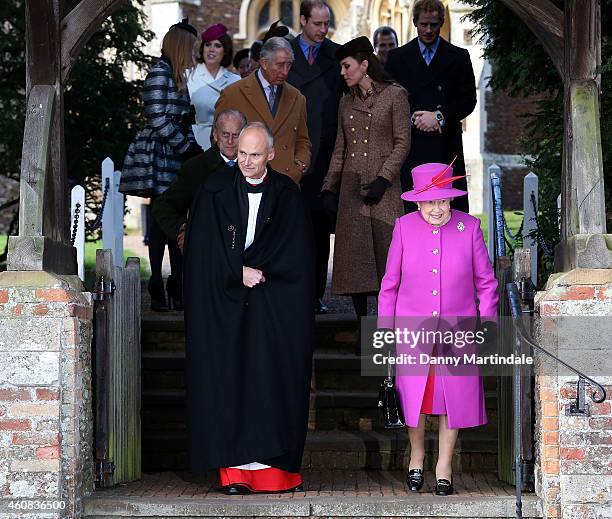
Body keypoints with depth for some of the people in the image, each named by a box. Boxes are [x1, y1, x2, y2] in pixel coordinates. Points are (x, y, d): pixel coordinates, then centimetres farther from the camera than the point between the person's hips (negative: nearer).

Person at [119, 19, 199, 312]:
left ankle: (177, 286, 6)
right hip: (160, 156, -9)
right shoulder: (160, 74, -9)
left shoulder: (177, 76, 18)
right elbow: (158, 120, -15)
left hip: (175, 156, 9)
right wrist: (188, 147, -12)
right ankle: (157, 288, -5)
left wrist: (192, 148, 6)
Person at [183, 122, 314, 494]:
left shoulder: (287, 194, 5)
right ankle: (235, 470, -4)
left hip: (276, 308, 0)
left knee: (274, 380, -3)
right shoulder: (215, 190, 3)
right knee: (229, 379, -4)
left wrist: (252, 271, -8)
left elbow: (295, 254, 0)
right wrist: (239, 273, -9)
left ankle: (278, 467, 1)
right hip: (225, 304, 0)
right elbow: (205, 251, 0)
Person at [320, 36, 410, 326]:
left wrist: (384, 179, -14)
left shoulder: (394, 95, -1)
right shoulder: (347, 102, 15)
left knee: (386, 253, -5)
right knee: (354, 256, 1)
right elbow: (340, 149, 17)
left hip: (382, 187, -5)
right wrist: (329, 188, 9)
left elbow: (402, 142, -5)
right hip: (351, 188, 5)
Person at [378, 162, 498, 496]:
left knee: (453, 396, 5)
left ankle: (444, 467, 21)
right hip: (412, 328, 0)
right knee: (413, 393, 3)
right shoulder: (404, 227, -1)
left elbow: (486, 282, 5)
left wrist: (487, 322, -1)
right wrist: (385, 328, 5)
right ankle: (416, 455, 29)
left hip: (456, 329, 0)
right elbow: (390, 283, 6)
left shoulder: (469, 227, -3)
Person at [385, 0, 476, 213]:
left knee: (454, 208, -5)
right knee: (406, 209, -2)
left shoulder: (459, 57, 10)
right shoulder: (398, 57, 11)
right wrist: (414, 118, -9)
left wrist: (439, 116, -10)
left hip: (446, 145, 0)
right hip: (409, 146, 0)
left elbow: (469, 100, 4)